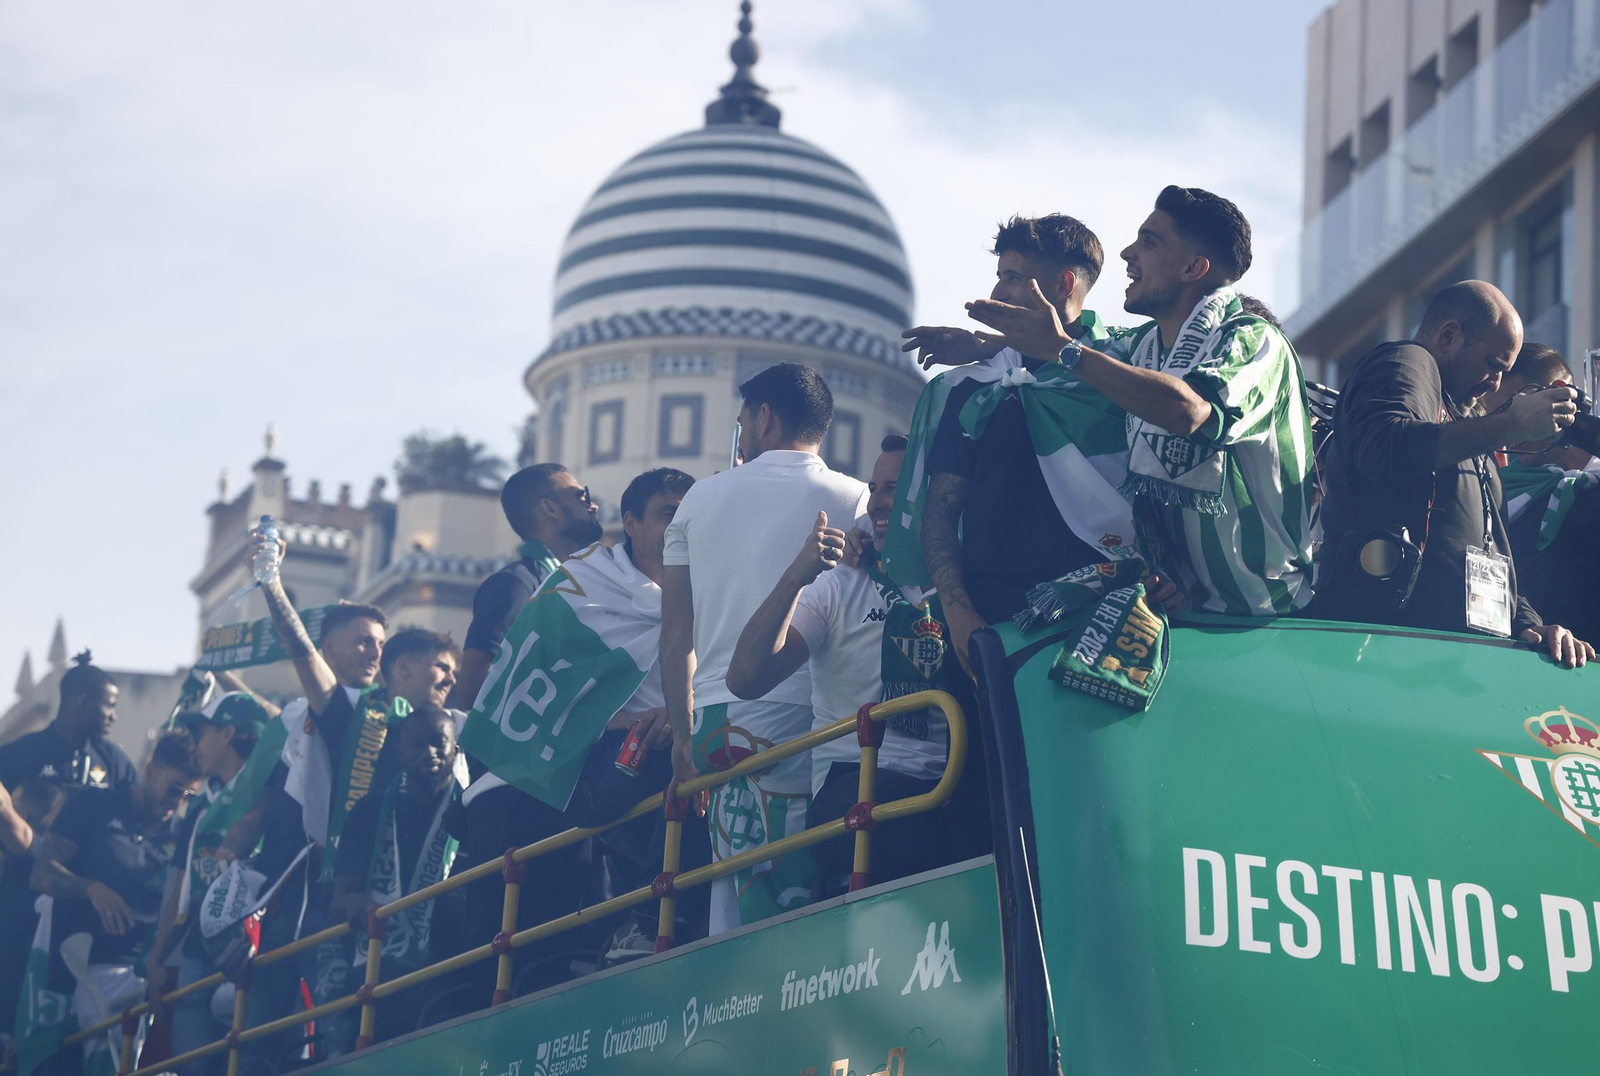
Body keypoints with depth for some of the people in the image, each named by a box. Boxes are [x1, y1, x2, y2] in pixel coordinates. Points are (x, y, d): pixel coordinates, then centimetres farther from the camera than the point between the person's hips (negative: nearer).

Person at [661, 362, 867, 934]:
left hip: (715, 716, 4)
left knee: (734, 899, 6)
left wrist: (683, 733, 19)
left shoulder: (701, 497, 15)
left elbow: (675, 634, 15)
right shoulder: (853, 499, 5)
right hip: (804, 714, -3)